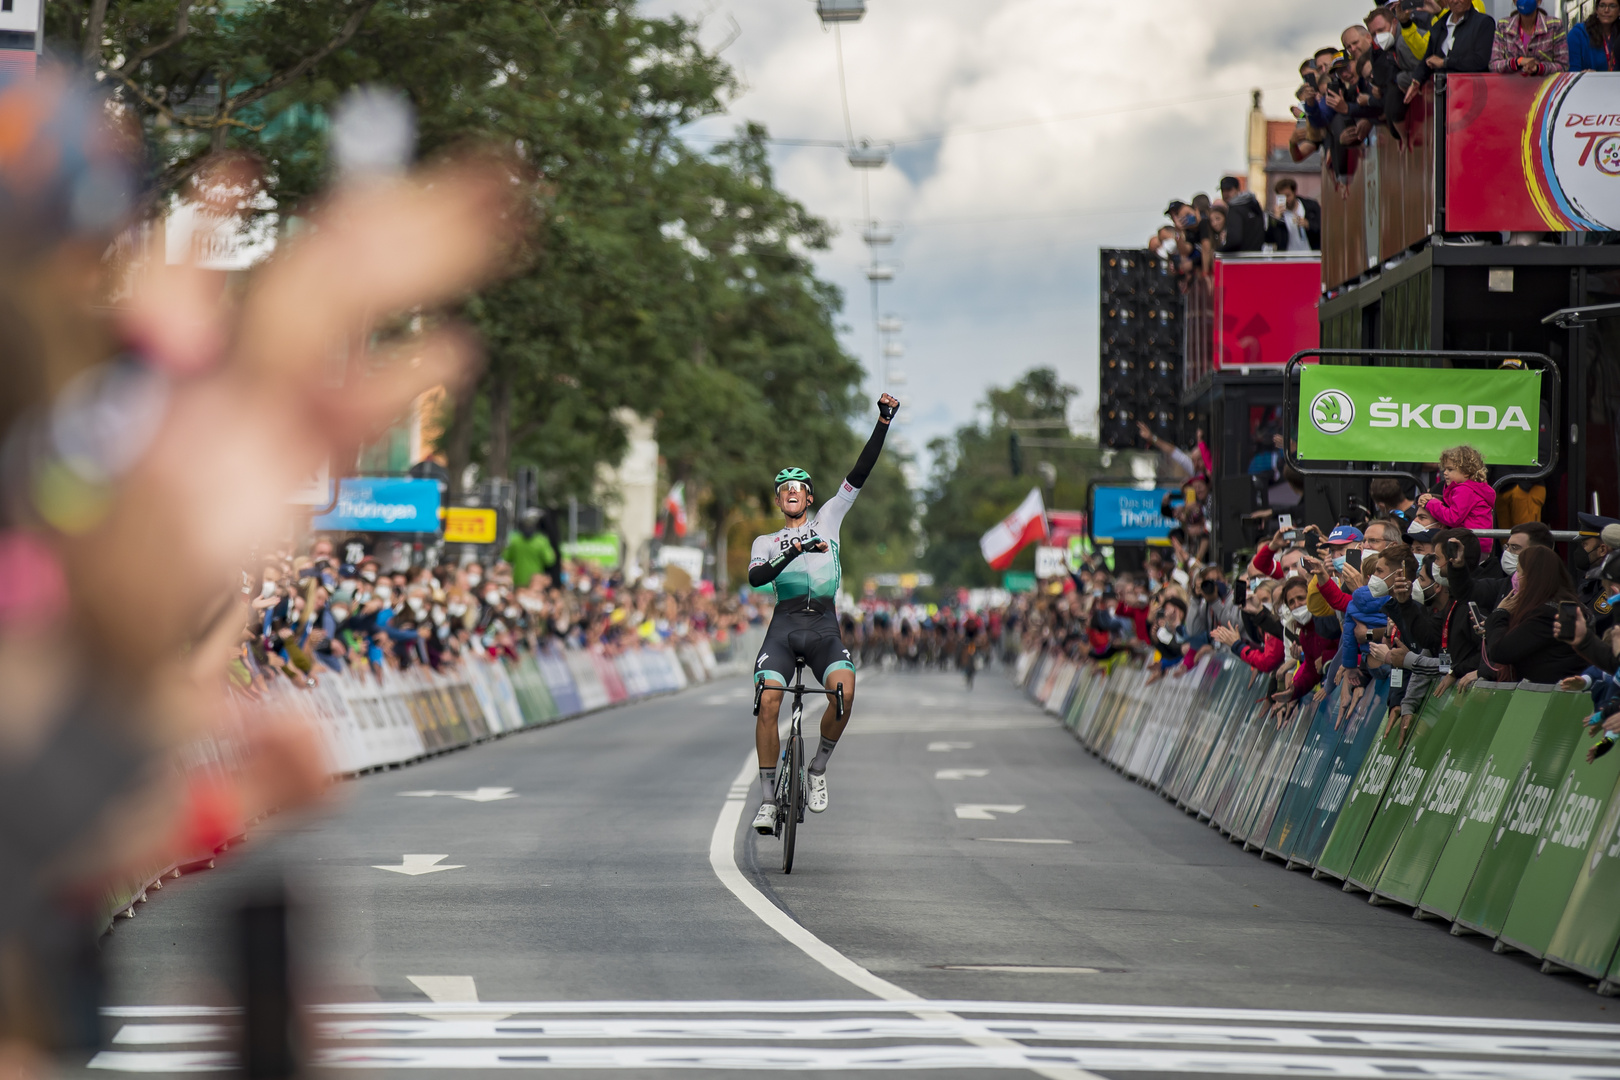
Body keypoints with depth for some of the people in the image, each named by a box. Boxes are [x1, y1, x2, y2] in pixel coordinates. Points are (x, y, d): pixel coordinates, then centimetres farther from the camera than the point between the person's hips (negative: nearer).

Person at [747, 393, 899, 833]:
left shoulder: (828, 520, 19)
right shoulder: (767, 542, 18)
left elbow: (859, 473, 11)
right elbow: (755, 577, -3)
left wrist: (883, 423, 2)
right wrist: (792, 553, -20)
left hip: (824, 627, 0)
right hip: (784, 626, 0)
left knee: (844, 689, -29)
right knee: (767, 702, -21)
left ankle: (818, 768, -7)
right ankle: (769, 800, -13)